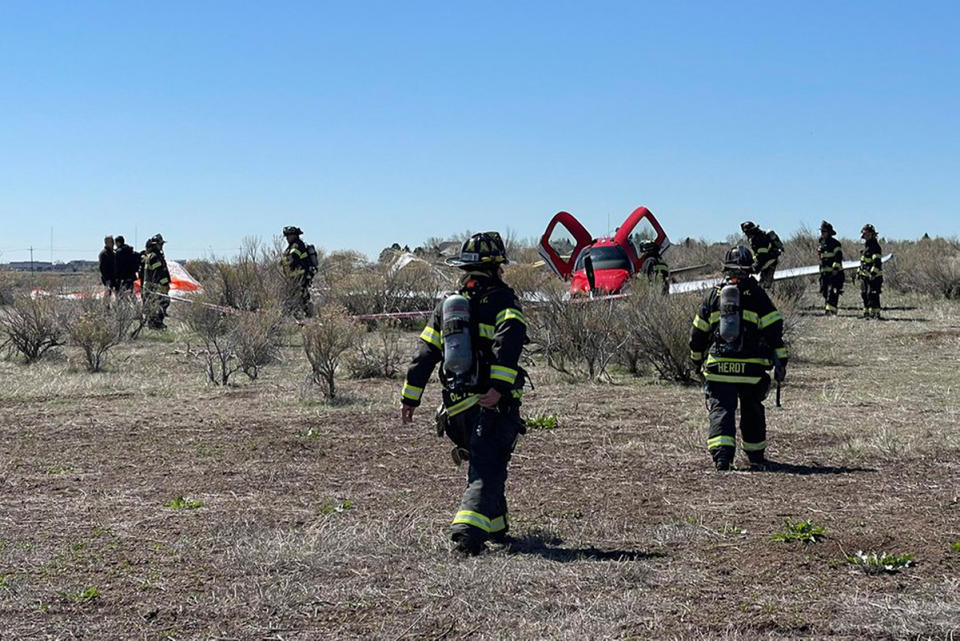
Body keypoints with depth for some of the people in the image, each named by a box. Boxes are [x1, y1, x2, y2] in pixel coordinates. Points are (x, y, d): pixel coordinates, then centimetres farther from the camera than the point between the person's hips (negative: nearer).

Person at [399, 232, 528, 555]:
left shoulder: (447, 304, 17)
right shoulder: (501, 299, 0)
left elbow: (424, 354, 15)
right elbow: (509, 339, -20)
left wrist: (410, 398, 18)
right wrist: (499, 386, -27)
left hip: (458, 407, 6)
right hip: (494, 405, -6)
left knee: (483, 464, 24)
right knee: (488, 472, -9)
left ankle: (496, 527, 32)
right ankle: (468, 529, -28)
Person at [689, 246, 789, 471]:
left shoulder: (714, 294, 8)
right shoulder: (756, 294, 1)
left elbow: (698, 332, 13)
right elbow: (774, 329, -4)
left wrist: (698, 359, 26)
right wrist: (780, 362, 1)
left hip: (718, 368, 0)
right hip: (751, 368, 0)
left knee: (721, 410, -1)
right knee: (752, 412, 17)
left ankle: (722, 454, -21)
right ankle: (756, 455, 30)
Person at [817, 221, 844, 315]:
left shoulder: (835, 244, -6)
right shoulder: (821, 245, 18)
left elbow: (838, 257, -15)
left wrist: (835, 268, -24)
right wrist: (821, 272, 26)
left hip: (835, 273, -8)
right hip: (825, 273, 8)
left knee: (832, 292, -15)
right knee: (825, 292, 10)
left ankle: (831, 310, -22)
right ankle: (826, 308, 18)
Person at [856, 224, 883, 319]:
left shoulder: (875, 246, -14)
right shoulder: (866, 245, 17)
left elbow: (877, 262, -22)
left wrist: (873, 273, -29)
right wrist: (859, 271, 22)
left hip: (874, 276, -10)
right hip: (865, 275, 10)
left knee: (872, 295, -12)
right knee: (864, 294, 12)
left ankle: (875, 313, -10)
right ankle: (867, 312, 20)